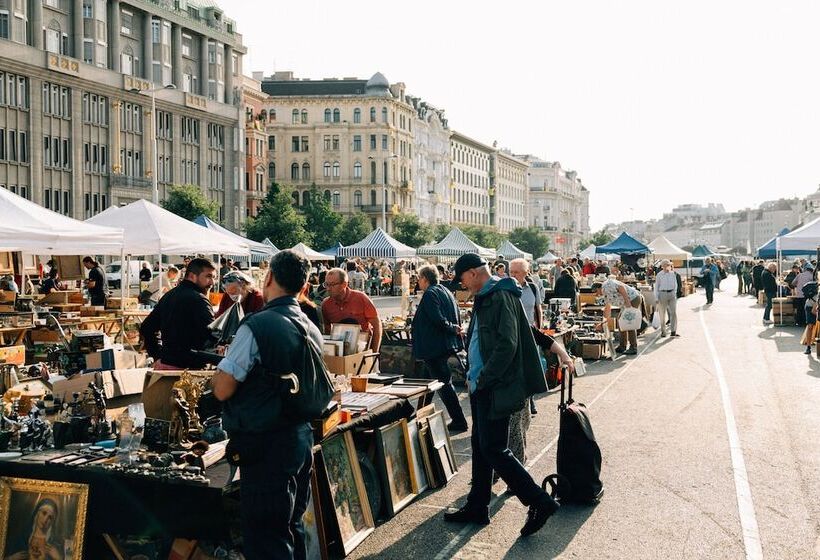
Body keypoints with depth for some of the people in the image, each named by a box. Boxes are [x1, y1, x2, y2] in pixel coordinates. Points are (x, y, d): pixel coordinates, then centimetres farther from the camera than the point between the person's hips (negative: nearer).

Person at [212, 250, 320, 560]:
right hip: (302, 438, 8)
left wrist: (222, 368, 2)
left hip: (265, 445, -8)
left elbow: (222, 390, -19)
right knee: (292, 527, 21)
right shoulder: (312, 330, 6)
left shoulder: (256, 327, -18)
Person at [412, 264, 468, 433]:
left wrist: (453, 329, -11)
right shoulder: (446, 291, 13)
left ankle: (458, 422, -2)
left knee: (444, 383, -4)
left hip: (434, 346, -10)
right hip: (447, 344, 10)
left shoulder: (430, 294, -16)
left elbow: (438, 319, -23)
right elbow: (456, 315, 15)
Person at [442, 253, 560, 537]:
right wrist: (474, 375, 13)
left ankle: (539, 502, -1)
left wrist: (483, 379, -19)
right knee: (480, 445, 15)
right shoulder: (485, 299, 16)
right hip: (483, 387, 10)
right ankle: (477, 507, 25)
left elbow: (507, 345, -24)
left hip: (496, 388, -10)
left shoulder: (501, 297, -16)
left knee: (493, 449, -8)